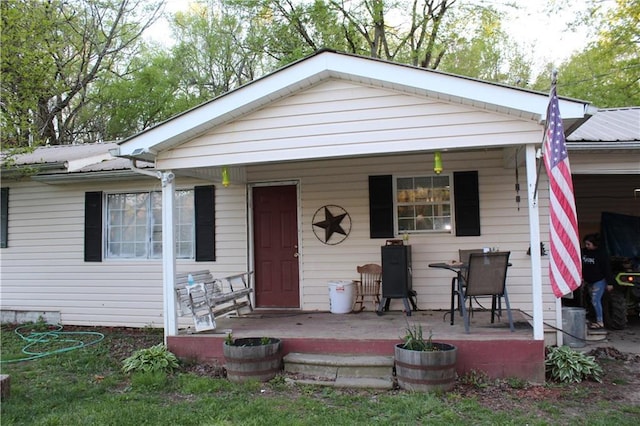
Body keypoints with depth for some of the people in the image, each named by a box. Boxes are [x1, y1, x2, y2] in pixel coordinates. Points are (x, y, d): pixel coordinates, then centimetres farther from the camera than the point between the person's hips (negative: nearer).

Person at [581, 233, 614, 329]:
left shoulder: (601, 253, -14)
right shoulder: (584, 252, 2)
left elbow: (607, 269, -13)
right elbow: (581, 266, 14)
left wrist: (609, 283, -13)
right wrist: (581, 277, 7)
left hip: (599, 281, -7)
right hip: (589, 281, 7)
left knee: (595, 301, -10)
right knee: (594, 301, 11)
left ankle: (600, 322, -3)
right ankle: (598, 320, 20)